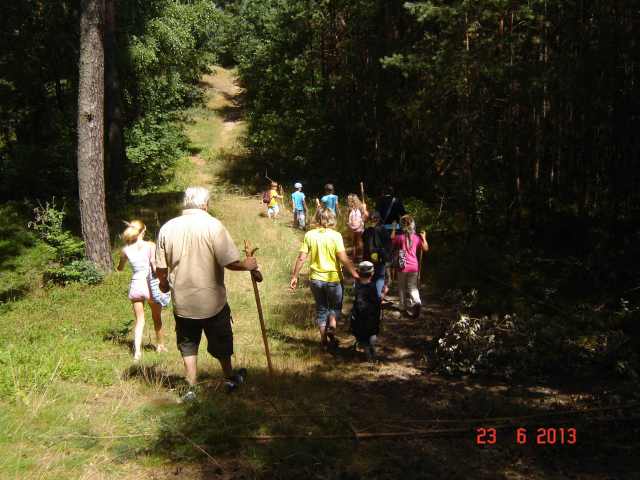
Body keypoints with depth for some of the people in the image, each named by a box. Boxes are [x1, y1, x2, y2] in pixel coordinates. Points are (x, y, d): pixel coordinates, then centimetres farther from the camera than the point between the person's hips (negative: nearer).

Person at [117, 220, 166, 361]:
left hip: (135, 286, 2)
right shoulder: (150, 246, -10)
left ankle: (137, 351, -4)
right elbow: (154, 266, -20)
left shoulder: (126, 250, 0)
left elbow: (120, 269, 15)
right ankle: (160, 345, 36)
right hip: (150, 285, -2)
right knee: (157, 318, 19)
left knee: (139, 320, 11)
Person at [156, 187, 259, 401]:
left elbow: (161, 268, 1)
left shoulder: (167, 228, -5)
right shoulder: (213, 225, -15)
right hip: (212, 300, -2)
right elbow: (230, 262, -19)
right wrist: (247, 265, 2)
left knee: (188, 346, 17)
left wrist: (164, 284, 22)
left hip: (182, 302, 2)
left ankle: (191, 390, 22)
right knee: (221, 343, 19)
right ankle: (230, 379, 37)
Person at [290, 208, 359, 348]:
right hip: (333, 278, -2)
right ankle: (331, 326, -8)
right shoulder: (335, 235, -11)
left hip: (316, 278, 2)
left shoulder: (309, 235, -4)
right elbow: (343, 258, -17)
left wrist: (294, 276, 3)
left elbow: (301, 258, -5)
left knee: (321, 308, 18)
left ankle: (324, 340, 21)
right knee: (335, 306, 19)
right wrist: (355, 274, -8)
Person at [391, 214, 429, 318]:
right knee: (413, 287, 8)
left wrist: (393, 229, 14)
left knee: (402, 287, 16)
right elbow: (426, 248, 4)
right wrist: (424, 238, 15)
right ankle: (416, 302, -18)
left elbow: (392, 241, 9)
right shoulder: (416, 238, -4)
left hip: (403, 267, -2)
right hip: (414, 267, 2)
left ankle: (403, 306, 25)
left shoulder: (400, 237, -11)